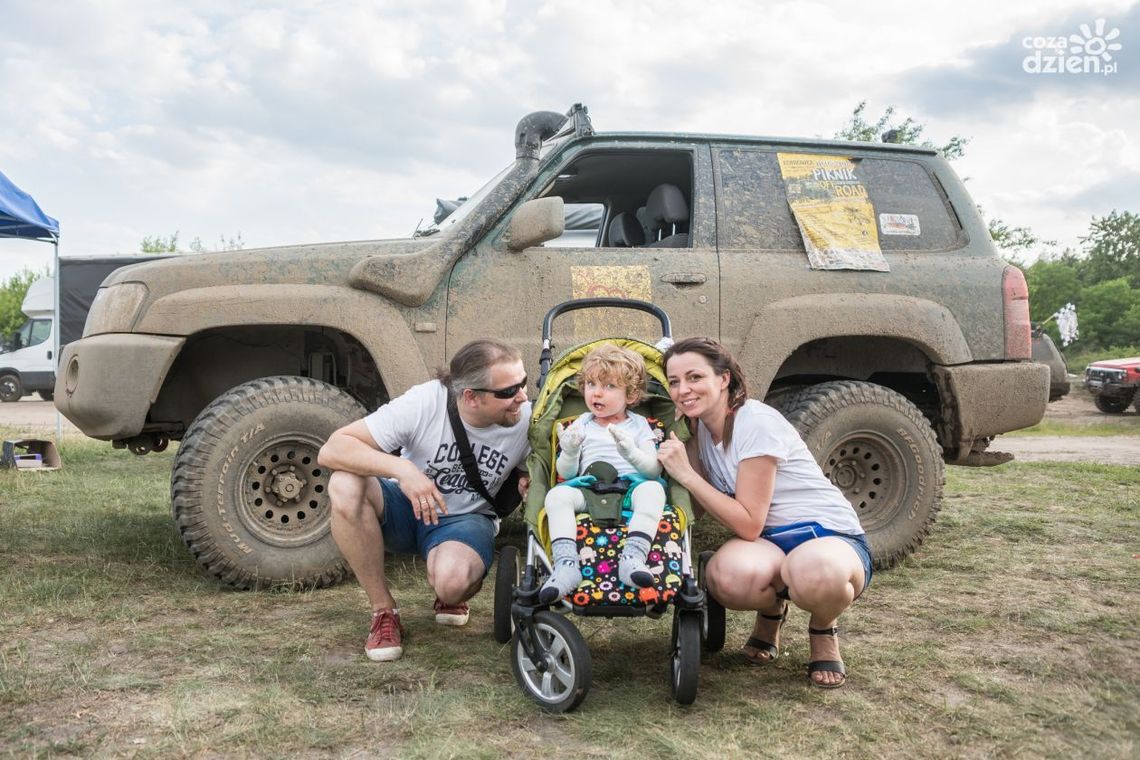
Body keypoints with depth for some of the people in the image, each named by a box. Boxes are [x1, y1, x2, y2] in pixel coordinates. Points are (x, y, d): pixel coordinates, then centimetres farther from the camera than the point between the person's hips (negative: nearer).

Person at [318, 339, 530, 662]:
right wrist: (402, 469, -44)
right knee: (345, 485, -32)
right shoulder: (423, 403, -25)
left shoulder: (527, 420, -18)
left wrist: (531, 486, -25)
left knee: (451, 581, -35)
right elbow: (331, 450, -28)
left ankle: (453, 596, 8)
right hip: (405, 507, 1)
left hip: (466, 518, 0)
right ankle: (384, 612, -15)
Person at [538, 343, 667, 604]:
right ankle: (566, 564, -40)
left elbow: (655, 469, 3)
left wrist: (632, 453, -17)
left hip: (630, 486, -1)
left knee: (652, 489, -34)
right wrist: (570, 452, -10)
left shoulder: (638, 425, 17)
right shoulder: (582, 424, 20)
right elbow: (565, 472, 13)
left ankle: (633, 557, -45)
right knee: (557, 495, -29)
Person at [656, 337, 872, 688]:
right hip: (769, 545, 5)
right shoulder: (700, 427, 4)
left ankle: (823, 630, -5)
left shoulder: (757, 423, -19)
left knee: (816, 571, -43)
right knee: (728, 575, -33)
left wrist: (686, 474, -23)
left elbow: (748, 525, -21)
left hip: (830, 538, -5)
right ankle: (771, 610, 6)